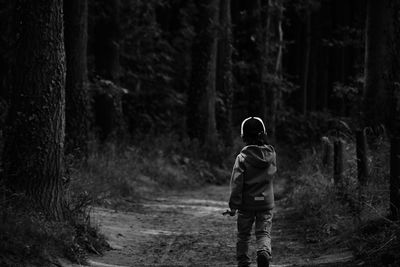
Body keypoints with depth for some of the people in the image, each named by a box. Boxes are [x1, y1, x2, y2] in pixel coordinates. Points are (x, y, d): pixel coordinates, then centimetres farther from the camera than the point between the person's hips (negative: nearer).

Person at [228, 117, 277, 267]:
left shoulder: (242, 158, -14)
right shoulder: (271, 154, -2)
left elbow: (236, 183, -14)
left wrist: (234, 205, -10)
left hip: (247, 204, -2)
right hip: (266, 202, 2)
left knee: (243, 235, 12)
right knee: (264, 233, 4)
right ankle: (264, 252, -23)